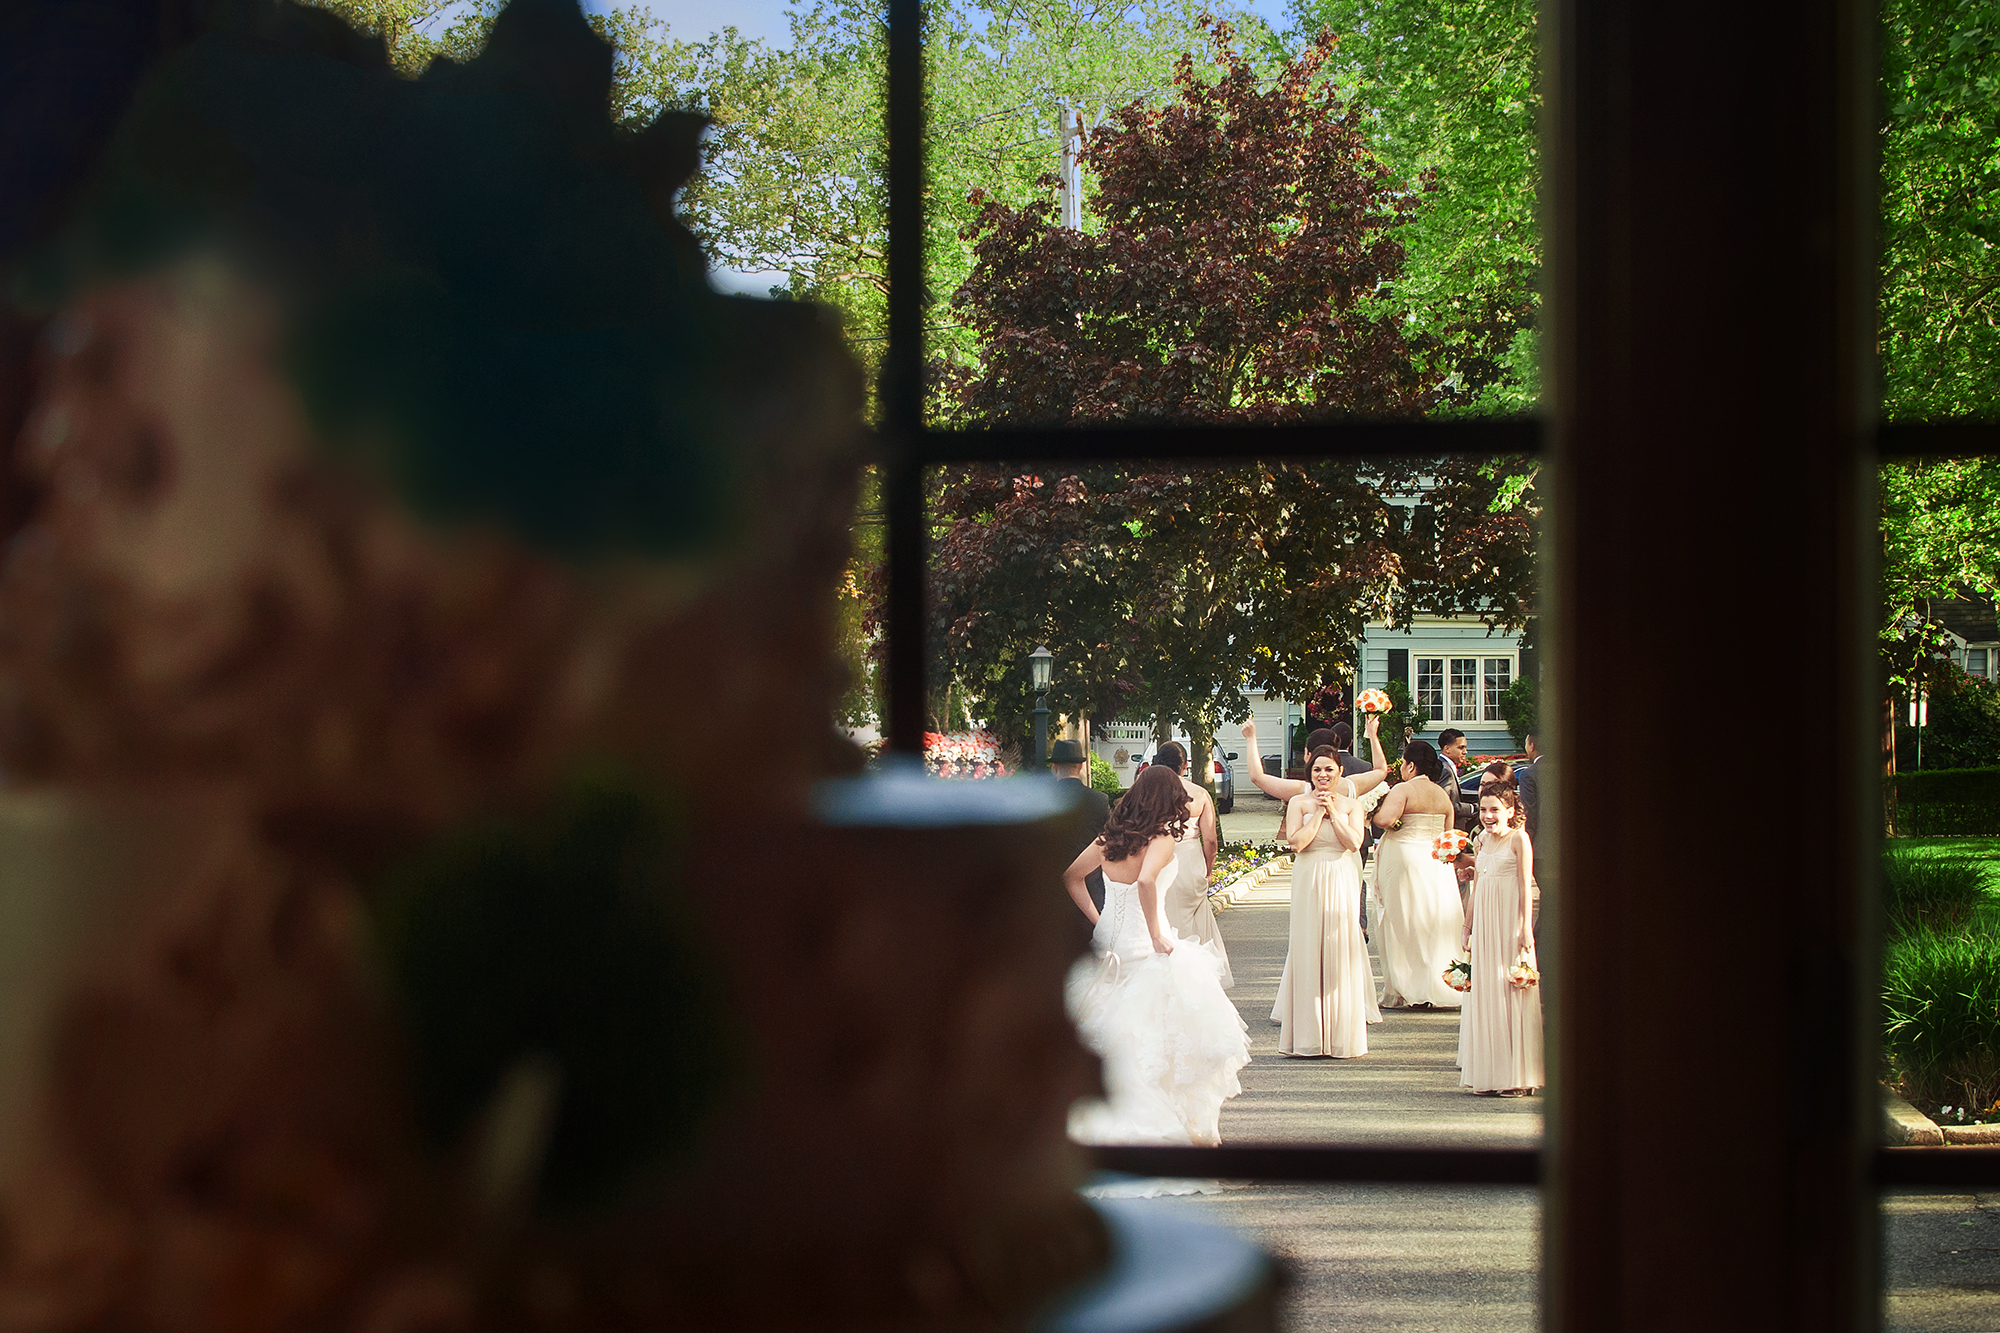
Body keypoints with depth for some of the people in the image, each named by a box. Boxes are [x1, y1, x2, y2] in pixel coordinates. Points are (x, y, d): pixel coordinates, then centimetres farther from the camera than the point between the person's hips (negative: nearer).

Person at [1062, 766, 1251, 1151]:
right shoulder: (1161, 840, -14)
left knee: (1112, 1038, 16)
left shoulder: (1110, 837, 6)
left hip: (1108, 942, 7)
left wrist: (1097, 921, 13)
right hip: (1144, 945, -6)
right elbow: (1146, 881, -32)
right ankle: (1197, 1129, 5)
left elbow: (1071, 877, 13)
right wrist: (1156, 935, -22)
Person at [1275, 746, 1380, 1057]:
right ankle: (1309, 1034, 3)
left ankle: (1342, 1034, 7)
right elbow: (1296, 842, -9)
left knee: (1340, 952, 1)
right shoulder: (1299, 803, 4)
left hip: (1341, 882, 1)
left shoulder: (1350, 805, 7)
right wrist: (1318, 813, -8)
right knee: (1308, 952, -2)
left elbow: (1354, 842, -7)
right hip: (1308, 882, -1)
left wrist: (1333, 812, -8)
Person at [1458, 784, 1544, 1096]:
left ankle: (1517, 1076, -1)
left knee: (1511, 992, -6)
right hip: (1484, 922, 7)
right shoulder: (1481, 842, 14)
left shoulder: (1519, 839, -5)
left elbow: (1525, 886, -9)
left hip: (1510, 920, -6)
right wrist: (1468, 929, 18)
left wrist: (1525, 928, -15)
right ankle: (1490, 1075, 10)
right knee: (1485, 995, 5)